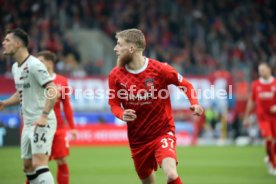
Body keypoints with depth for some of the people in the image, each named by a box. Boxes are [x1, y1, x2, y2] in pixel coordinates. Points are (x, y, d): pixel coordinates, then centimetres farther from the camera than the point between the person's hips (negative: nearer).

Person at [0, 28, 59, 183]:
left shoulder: (34, 65, -15)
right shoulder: (15, 67, 13)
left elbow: (54, 91, -22)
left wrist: (44, 116, -28)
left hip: (42, 122, -10)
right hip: (28, 123, 10)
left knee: (39, 163, -19)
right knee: (28, 166, 13)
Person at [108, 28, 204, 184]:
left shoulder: (160, 69, -14)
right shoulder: (115, 75, -5)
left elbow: (186, 85, 0)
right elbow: (114, 104, 4)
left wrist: (195, 104, -19)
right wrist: (122, 115, -19)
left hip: (163, 132, -4)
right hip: (137, 139, 4)